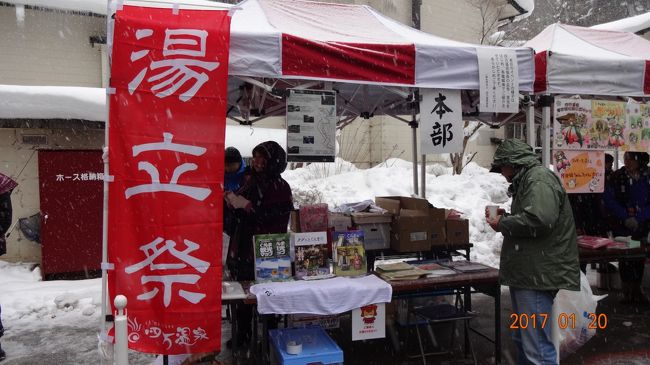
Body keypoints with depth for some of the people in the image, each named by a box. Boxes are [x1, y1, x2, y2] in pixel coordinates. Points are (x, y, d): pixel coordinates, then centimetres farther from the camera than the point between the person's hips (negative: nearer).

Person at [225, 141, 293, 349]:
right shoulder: (250, 181, 10)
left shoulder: (281, 188, -7)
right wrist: (233, 204, -6)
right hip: (244, 244, 5)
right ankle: (243, 333, 24)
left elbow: (273, 220, -16)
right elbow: (240, 216, 15)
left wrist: (247, 207, -20)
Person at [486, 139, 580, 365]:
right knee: (522, 340, 21)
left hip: (538, 276, -11)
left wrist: (502, 225, -14)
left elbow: (538, 219, -28)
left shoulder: (539, 179, -13)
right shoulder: (527, 180, 19)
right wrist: (506, 217, 12)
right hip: (526, 274, 11)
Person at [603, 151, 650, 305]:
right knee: (625, 259, 3)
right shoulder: (617, 176, -5)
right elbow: (609, 200, -6)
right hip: (622, 228, -1)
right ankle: (627, 292, 15)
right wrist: (626, 217, -14)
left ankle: (636, 290, 22)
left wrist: (638, 218, -14)